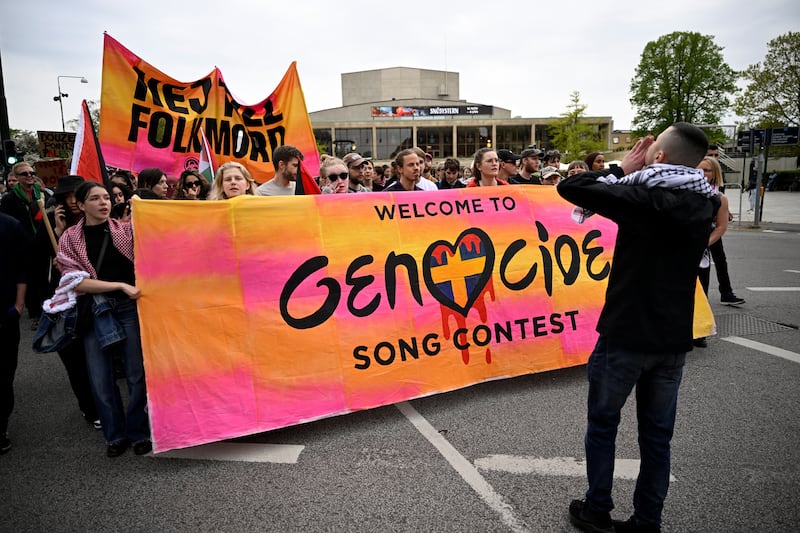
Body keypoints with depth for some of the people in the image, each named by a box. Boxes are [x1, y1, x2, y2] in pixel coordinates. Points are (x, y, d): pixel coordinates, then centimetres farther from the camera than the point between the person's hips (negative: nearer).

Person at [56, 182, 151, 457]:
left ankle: (139, 432, 19)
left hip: (128, 306, 0)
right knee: (100, 377, 4)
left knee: (136, 373, 1)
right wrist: (121, 285, -16)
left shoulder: (126, 229, 5)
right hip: (93, 310, 1)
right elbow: (77, 281, -6)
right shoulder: (70, 238, 3)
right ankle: (115, 434, 23)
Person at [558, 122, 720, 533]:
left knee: (602, 423, 12)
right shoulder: (702, 204, 4)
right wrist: (632, 178, 9)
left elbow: (570, 187, -17)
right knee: (657, 434, 14)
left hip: (626, 334, -6)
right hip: (674, 338, 6)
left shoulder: (644, 198, -17)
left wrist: (622, 170, -4)